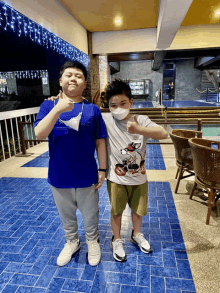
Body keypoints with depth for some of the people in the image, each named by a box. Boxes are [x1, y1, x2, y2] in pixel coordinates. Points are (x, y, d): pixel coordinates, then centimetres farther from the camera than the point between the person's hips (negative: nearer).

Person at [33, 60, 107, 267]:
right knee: (66, 215, 23)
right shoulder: (48, 106, -3)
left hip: (86, 175, -1)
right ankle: (71, 242, 49)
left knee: (90, 215, 19)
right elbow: (39, 134, -17)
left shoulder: (93, 109, -4)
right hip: (59, 176, 2)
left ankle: (93, 242, 46)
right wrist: (57, 110, -29)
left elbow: (100, 142, -2)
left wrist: (102, 169, -2)